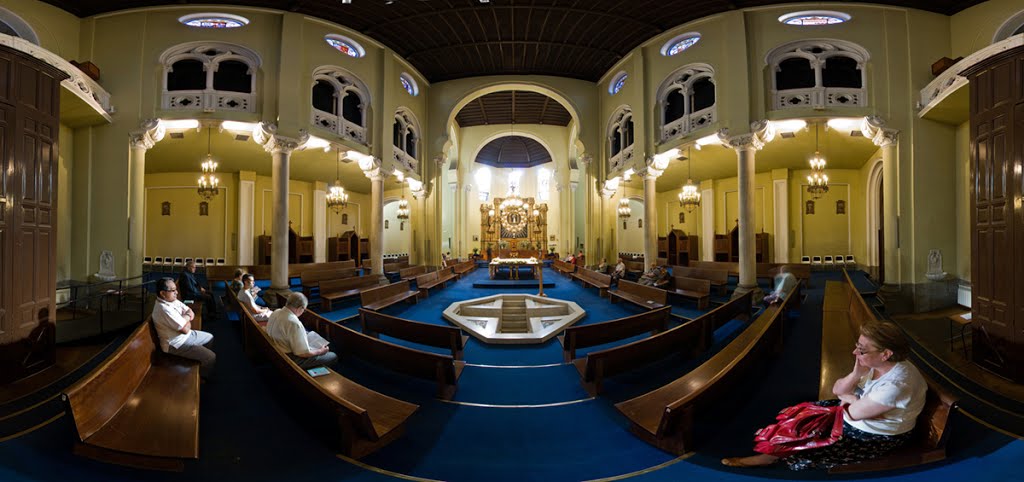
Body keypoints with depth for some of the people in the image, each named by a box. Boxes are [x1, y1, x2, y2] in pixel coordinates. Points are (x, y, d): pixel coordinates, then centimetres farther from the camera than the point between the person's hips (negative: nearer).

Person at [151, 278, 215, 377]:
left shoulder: (173, 300, -1)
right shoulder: (164, 309, -30)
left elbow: (191, 313, 7)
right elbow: (185, 329, -27)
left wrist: (186, 318, -16)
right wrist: (187, 316, -7)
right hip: (177, 344, -10)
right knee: (211, 357, -13)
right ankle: (201, 377, 12)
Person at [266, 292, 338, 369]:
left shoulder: (276, 312, -5)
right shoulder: (294, 323, -32)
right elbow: (303, 353, -29)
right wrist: (320, 351, -10)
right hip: (292, 360, -9)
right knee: (333, 356, -3)